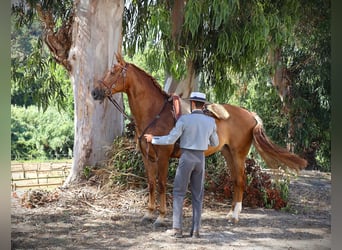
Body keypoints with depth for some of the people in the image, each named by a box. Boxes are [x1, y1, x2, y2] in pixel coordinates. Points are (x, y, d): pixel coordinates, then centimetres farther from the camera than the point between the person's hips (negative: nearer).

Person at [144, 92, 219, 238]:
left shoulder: (184, 119, -11)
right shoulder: (211, 121, 2)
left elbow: (170, 139, -13)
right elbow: (215, 143, 15)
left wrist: (153, 139, 1)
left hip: (186, 158, -3)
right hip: (201, 159, 4)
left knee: (179, 193, 5)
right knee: (197, 196, 8)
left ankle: (177, 229, 1)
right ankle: (195, 230, 6)